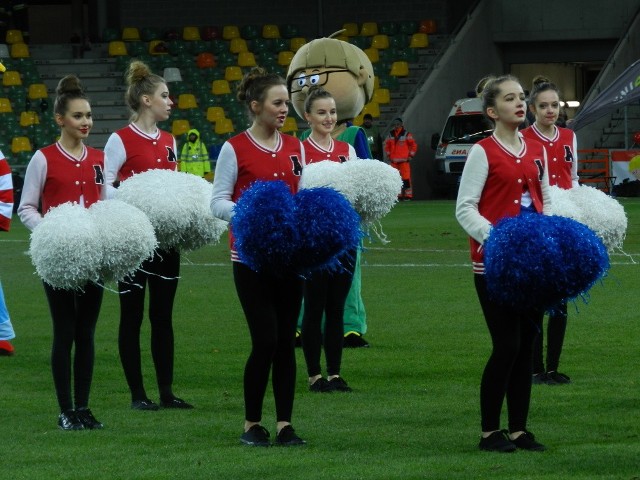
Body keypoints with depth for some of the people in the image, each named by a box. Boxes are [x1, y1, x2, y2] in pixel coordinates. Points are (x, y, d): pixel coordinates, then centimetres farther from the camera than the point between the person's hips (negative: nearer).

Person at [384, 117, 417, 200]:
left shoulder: (406, 135, 0)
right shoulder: (390, 135, 12)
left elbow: (414, 145, 2)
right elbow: (387, 145, 22)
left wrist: (411, 155, -1)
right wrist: (388, 155, 13)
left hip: (404, 160, -5)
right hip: (394, 161, 5)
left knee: (406, 178, -10)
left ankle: (408, 194, -9)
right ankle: (398, 194, 11)